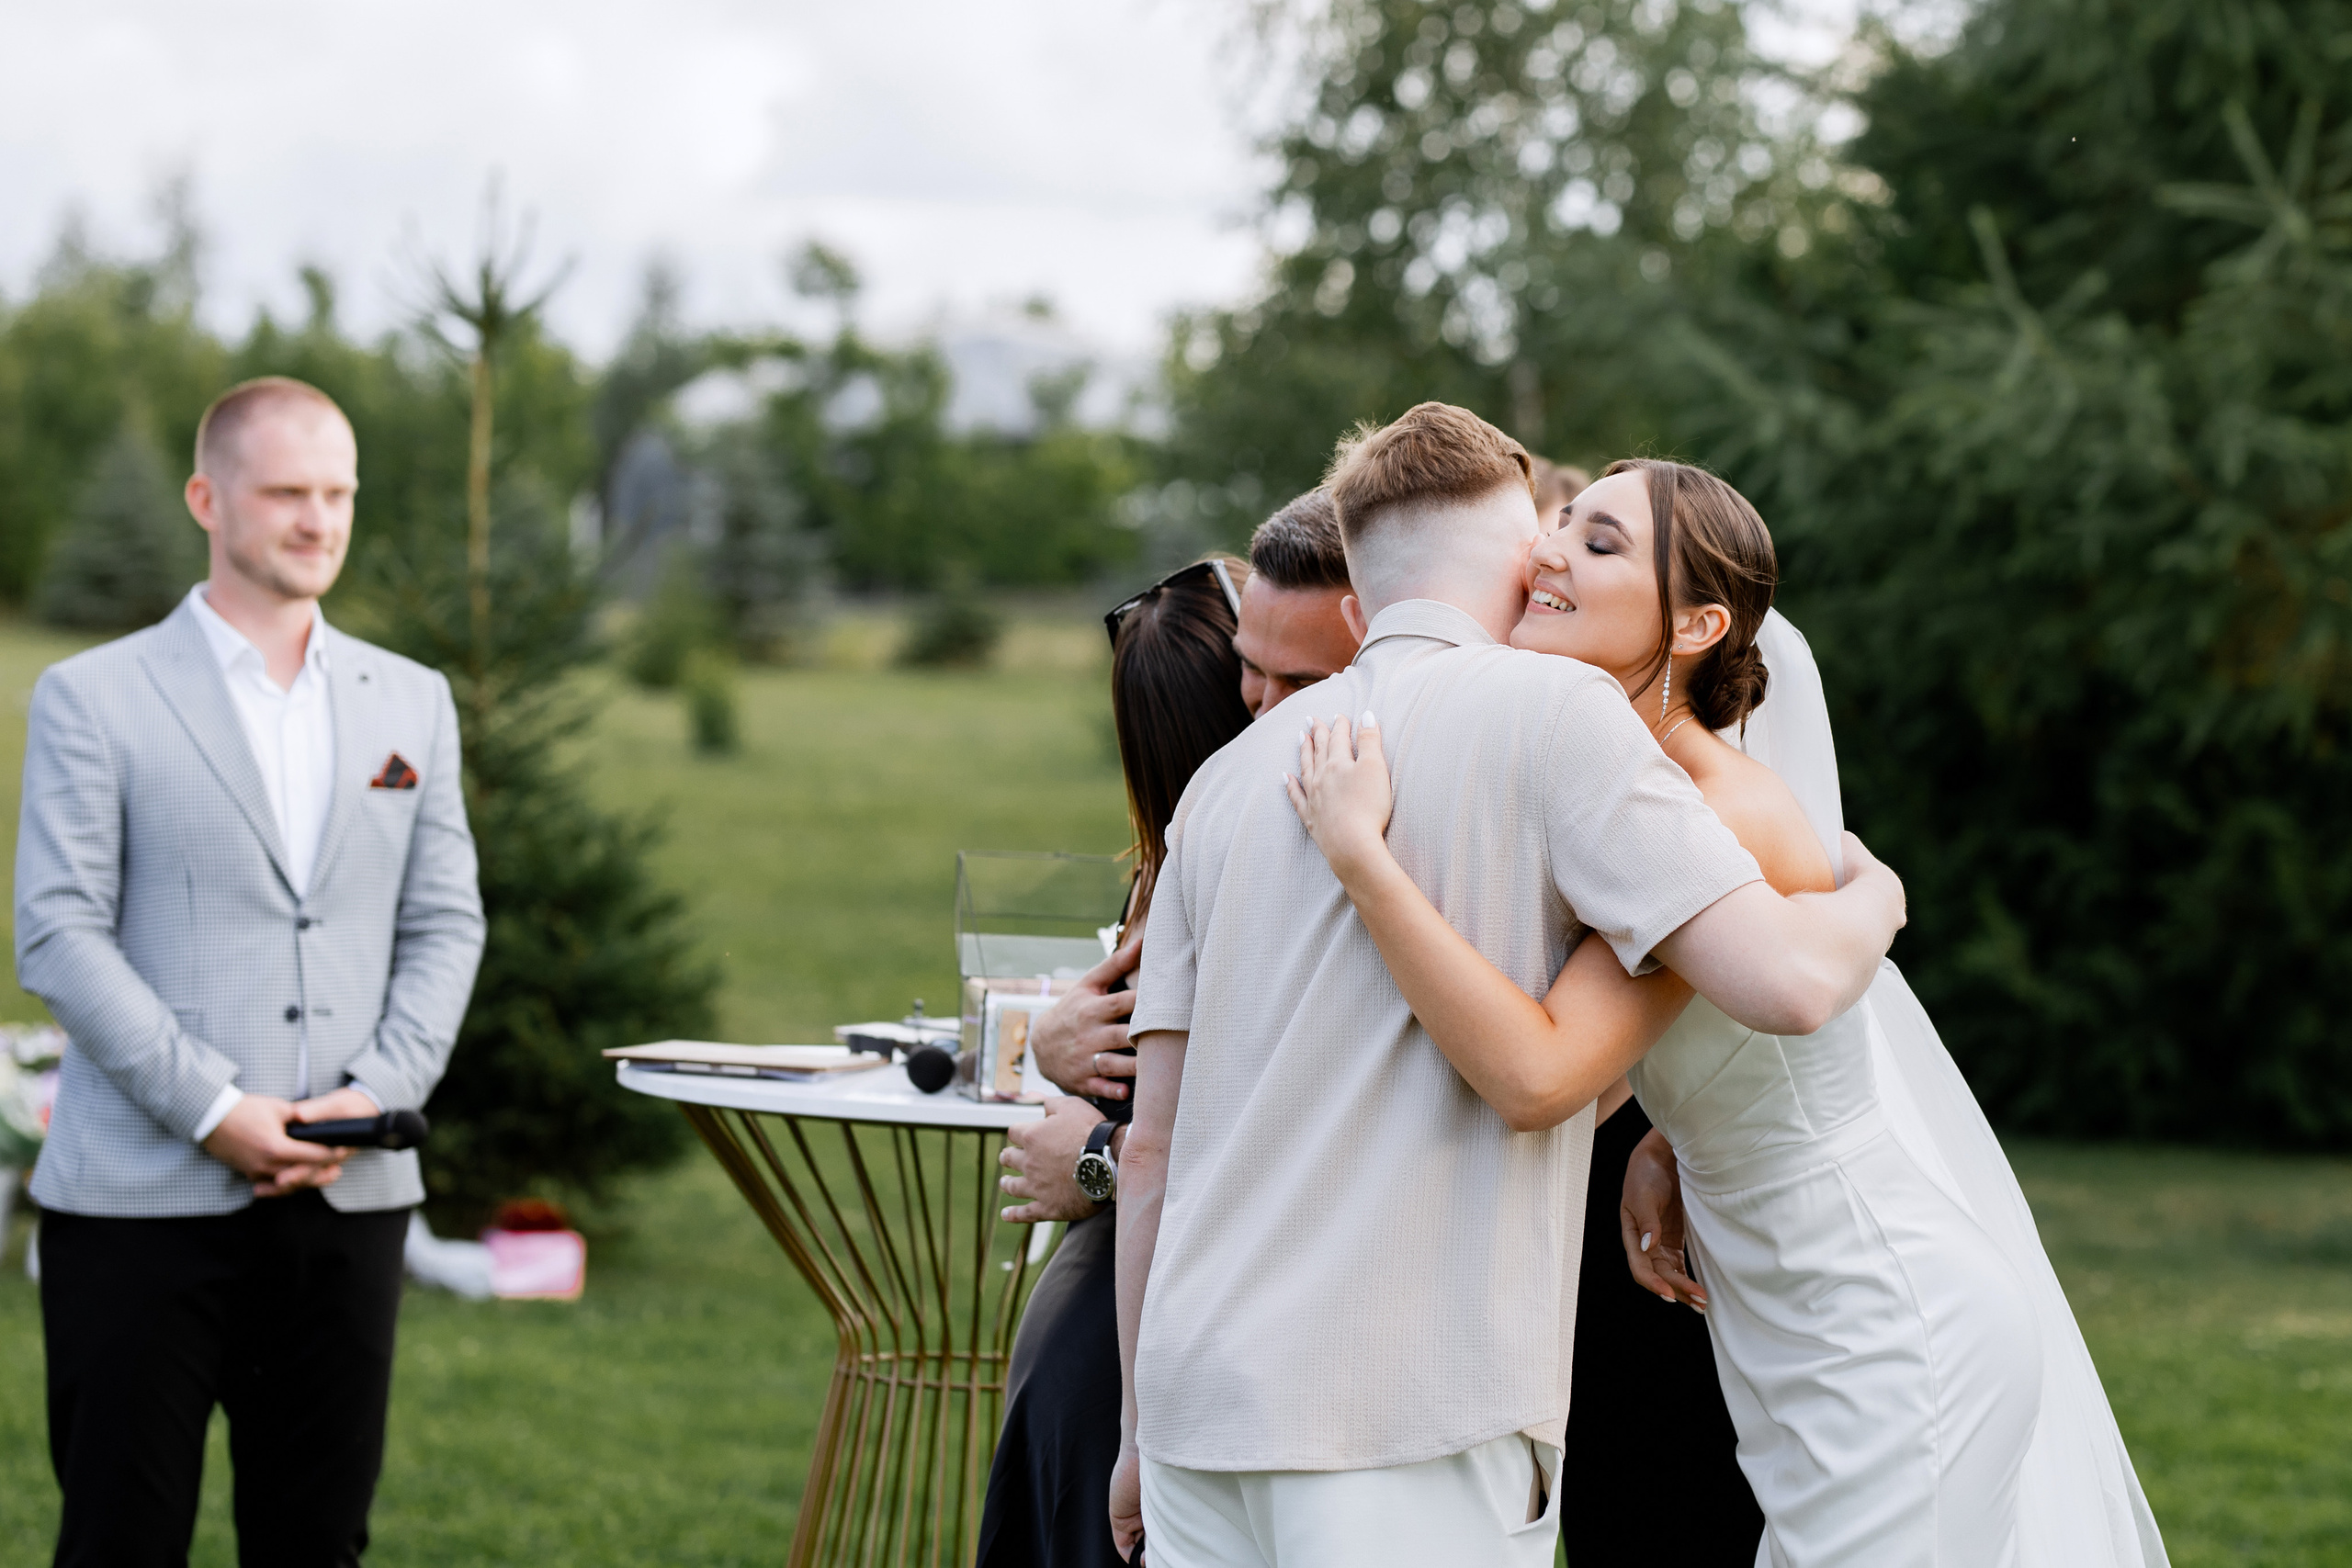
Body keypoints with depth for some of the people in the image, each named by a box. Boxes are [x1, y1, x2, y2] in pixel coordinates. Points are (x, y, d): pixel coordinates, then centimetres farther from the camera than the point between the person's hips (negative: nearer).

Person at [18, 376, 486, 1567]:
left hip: (348, 1194, 4)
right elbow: (59, 933, -6)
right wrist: (214, 1109, -14)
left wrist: (378, 1091, -6)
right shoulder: (92, 698, 0)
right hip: (144, 1198, -4)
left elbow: (445, 925, 12)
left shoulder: (412, 702, 14)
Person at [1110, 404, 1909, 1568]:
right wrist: (1869, 901, 11)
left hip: (1203, 1389, 6)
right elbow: (1783, 982, -12)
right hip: (1411, 1425, -6)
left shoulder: (1230, 775, 16)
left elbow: (1154, 1145, 16)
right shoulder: (1551, 709, -2)